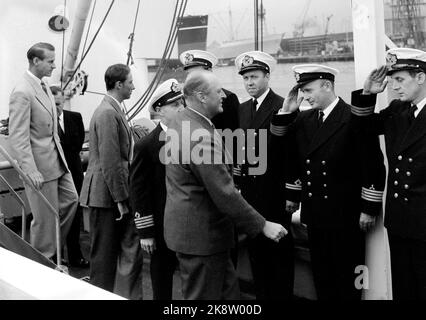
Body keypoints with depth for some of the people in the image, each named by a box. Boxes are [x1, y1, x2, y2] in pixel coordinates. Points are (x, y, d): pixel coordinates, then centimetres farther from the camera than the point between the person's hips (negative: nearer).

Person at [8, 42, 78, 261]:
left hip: (57, 160, 9)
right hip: (40, 165, -9)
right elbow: (18, 137, -21)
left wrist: (60, 155, 16)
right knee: (45, 216, 3)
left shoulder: (43, 86, 10)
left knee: (71, 200, 15)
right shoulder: (22, 93, -18)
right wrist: (31, 171, -25)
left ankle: (52, 249, 31)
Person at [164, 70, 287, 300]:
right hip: (201, 235, -10)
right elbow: (224, 193, -26)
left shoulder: (181, 121, 6)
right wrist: (263, 225, -18)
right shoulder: (200, 137, -27)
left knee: (228, 291, 18)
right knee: (203, 295, 7)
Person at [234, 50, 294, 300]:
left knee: (280, 252, 5)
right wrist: (235, 165, -2)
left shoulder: (282, 107, -10)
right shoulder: (242, 109, 11)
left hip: (275, 193, -6)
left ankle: (283, 295, 20)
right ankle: (262, 295, 28)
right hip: (250, 193, 6)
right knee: (256, 250, 14)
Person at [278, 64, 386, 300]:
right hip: (315, 214, 6)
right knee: (321, 278, 16)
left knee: (346, 282, 8)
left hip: (346, 216, -5)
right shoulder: (303, 119, 7)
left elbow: (373, 165, -12)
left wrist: (369, 209, -12)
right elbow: (293, 160, 15)